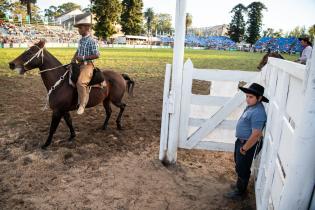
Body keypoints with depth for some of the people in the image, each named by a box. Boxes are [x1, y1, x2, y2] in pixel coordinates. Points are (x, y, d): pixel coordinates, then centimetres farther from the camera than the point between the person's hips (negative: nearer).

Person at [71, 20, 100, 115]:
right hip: (79, 64, 10)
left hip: (87, 64, -10)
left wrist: (83, 58, -18)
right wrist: (74, 58, 8)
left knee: (80, 82, -30)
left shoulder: (92, 41, -12)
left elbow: (97, 55, -17)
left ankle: (82, 105, -21)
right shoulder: (81, 40, 14)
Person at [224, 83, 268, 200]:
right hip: (241, 141, 10)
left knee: (242, 169, 7)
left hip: (247, 144, -10)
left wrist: (244, 148, -19)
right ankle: (240, 184, 45)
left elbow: (256, 135, -29)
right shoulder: (252, 106, 3)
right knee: (239, 166, 25)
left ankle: (240, 193, 25)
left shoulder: (258, 112, -29)